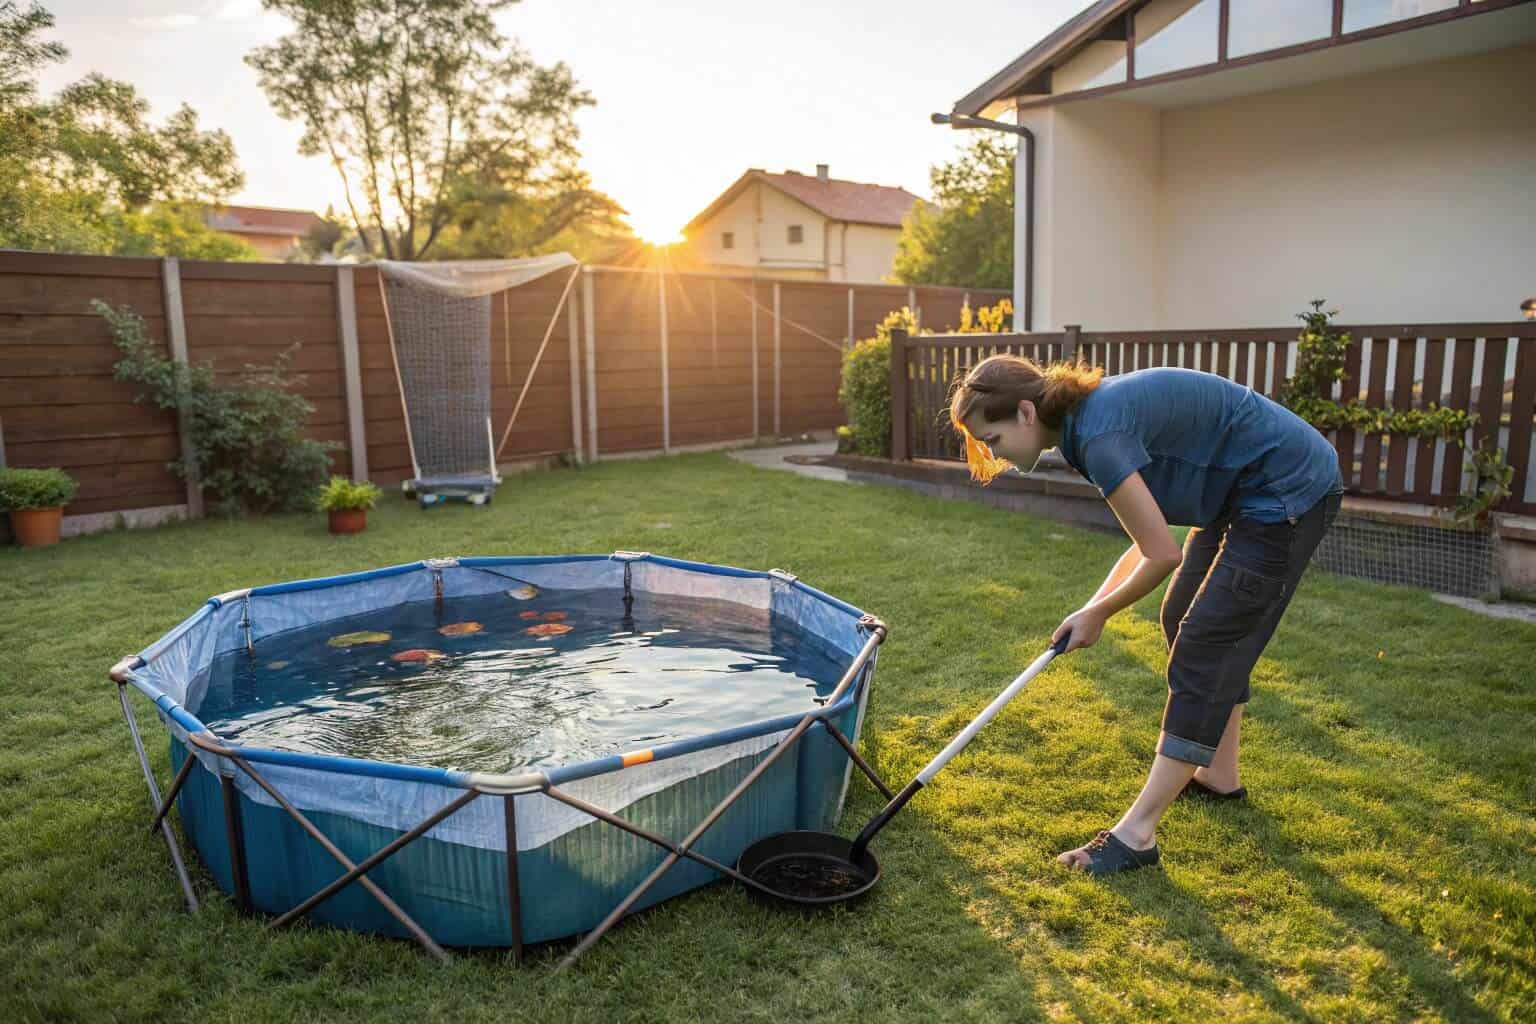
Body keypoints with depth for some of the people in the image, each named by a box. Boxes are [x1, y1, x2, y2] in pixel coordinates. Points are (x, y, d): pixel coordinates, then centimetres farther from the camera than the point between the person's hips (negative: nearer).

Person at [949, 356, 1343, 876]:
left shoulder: (1098, 433, -27)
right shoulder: (1087, 415, 2)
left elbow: (1163, 555, -22)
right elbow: (1151, 540, 8)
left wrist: (1098, 614, -6)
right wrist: (1091, 607, 2)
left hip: (1290, 493, -10)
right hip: (1242, 491, 10)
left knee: (1205, 645, -9)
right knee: (1186, 621, 17)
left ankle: (1137, 832, -3)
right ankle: (1220, 775, 34)